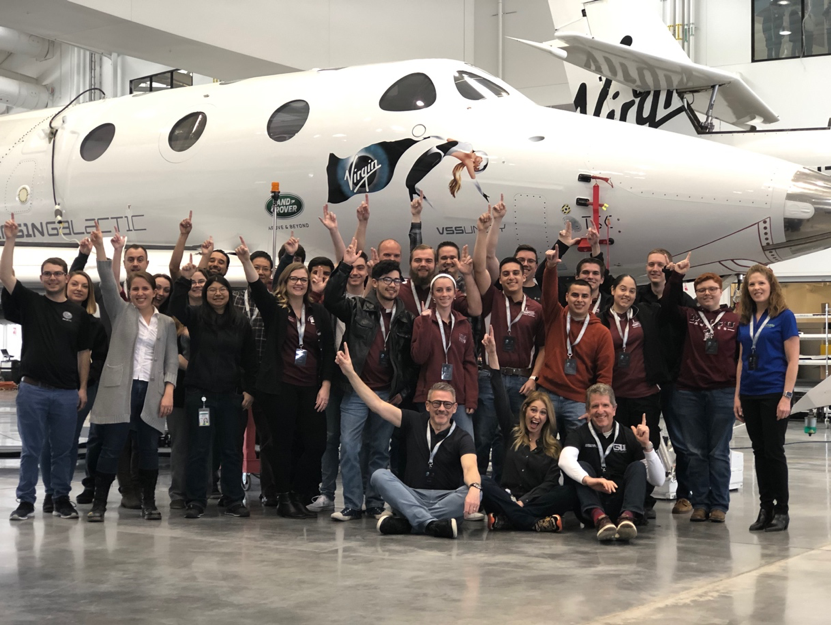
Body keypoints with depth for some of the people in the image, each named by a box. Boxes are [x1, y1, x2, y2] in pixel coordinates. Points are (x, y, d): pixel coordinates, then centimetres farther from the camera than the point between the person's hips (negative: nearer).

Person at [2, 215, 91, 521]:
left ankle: (62, 498, 18)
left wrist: (83, 387, 4)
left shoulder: (78, 312, 7)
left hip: (67, 392, 1)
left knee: (63, 450, 8)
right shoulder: (30, 303, 5)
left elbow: (83, 352, 9)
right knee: (31, 450, 4)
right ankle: (26, 501, 11)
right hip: (32, 389, -1)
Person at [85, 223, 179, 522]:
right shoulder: (121, 312, 8)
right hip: (119, 389, -2)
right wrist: (99, 248, -17)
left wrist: (169, 391, -5)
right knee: (112, 447, -4)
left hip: (152, 392, 2)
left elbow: (172, 359, 8)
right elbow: (108, 283, -5)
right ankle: (98, 503, 3)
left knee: (149, 448, 5)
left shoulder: (167, 323, 12)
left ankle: (149, 502, 16)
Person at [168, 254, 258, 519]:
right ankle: (196, 501, 9)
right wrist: (184, 280, -31)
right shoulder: (196, 317, 2)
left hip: (231, 396, 2)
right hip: (199, 393, -2)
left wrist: (249, 390, 3)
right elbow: (176, 308, -18)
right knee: (199, 450, 2)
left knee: (232, 450, 7)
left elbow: (250, 359, 10)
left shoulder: (241, 322, 8)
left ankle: (234, 501, 15)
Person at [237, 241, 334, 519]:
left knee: (316, 443, -1)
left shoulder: (319, 313, 10)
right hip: (279, 387, -3)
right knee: (282, 443, 2)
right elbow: (256, 287, -15)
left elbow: (328, 351, 10)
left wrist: (325, 386, 2)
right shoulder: (274, 309, 4)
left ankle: (298, 494, 15)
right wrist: (246, 260, -32)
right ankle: (284, 498, 11)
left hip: (310, 389, 3)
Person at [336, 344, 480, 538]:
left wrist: (473, 487, -44)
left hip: (447, 499, -2)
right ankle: (429, 523, -43)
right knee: (380, 475, -23)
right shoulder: (415, 422, 8)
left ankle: (404, 522, -38)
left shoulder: (461, 438, -1)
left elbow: (470, 467, -20)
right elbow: (377, 404, 4)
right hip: (412, 497, 2)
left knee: (474, 493, -32)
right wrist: (350, 373, -2)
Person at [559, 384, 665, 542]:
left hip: (620, 505, 1)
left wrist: (647, 446, -17)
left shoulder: (629, 436, 5)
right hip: (591, 507, -1)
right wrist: (588, 480, -41)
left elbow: (658, 480, -3)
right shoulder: (579, 435, 3)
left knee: (637, 467, -18)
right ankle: (599, 517, -46)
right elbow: (565, 460, -22)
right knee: (581, 465, -21)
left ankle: (627, 517, -44)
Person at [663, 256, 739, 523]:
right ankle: (699, 503, 13)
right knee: (695, 452, 6)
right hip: (689, 393, 2)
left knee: (719, 453, 4)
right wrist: (676, 277, -20)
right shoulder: (689, 316, 9)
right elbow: (668, 304, -8)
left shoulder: (735, 320, 5)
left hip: (723, 393, -1)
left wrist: (741, 389, 1)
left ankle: (719, 504, 10)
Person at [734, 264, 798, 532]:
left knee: (774, 451, -3)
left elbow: (793, 360, -7)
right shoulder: (744, 321, 11)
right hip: (750, 395, 5)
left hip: (774, 394, -5)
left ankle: (781, 511, 6)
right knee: (759, 452, 8)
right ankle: (765, 508, 15)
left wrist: (787, 396, -14)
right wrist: (737, 395, 9)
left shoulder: (784, 317, -5)